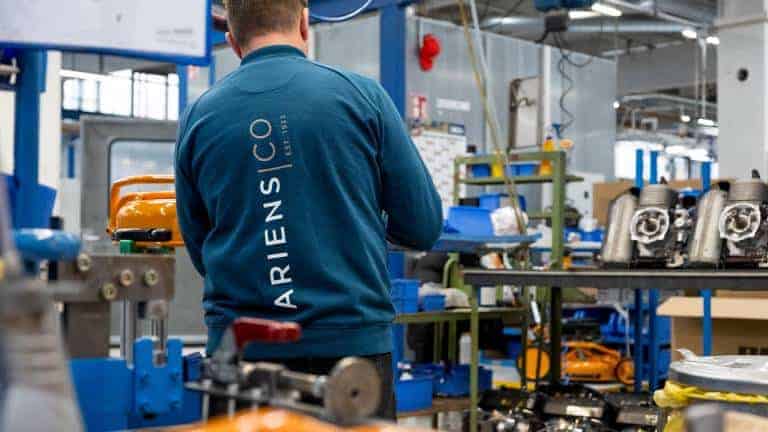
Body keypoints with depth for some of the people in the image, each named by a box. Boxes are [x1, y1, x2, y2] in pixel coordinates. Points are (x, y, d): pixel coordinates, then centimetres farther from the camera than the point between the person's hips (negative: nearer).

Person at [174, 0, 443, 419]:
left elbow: (200, 252, 12)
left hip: (239, 345, 2)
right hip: (351, 339, -2)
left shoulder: (197, 117, 3)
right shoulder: (361, 95, -3)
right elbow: (423, 227, 0)